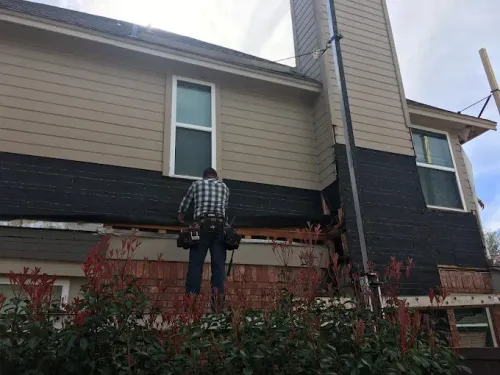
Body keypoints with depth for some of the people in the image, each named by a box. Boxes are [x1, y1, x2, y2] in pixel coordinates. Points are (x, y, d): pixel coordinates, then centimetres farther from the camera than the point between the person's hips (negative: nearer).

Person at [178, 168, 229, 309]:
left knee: (196, 263, -3)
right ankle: (217, 303, -13)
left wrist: (181, 216, 45)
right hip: (220, 226, 1)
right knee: (219, 264, -3)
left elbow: (184, 204, 26)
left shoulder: (197, 184, 19)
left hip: (202, 225, -1)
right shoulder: (224, 187, 22)